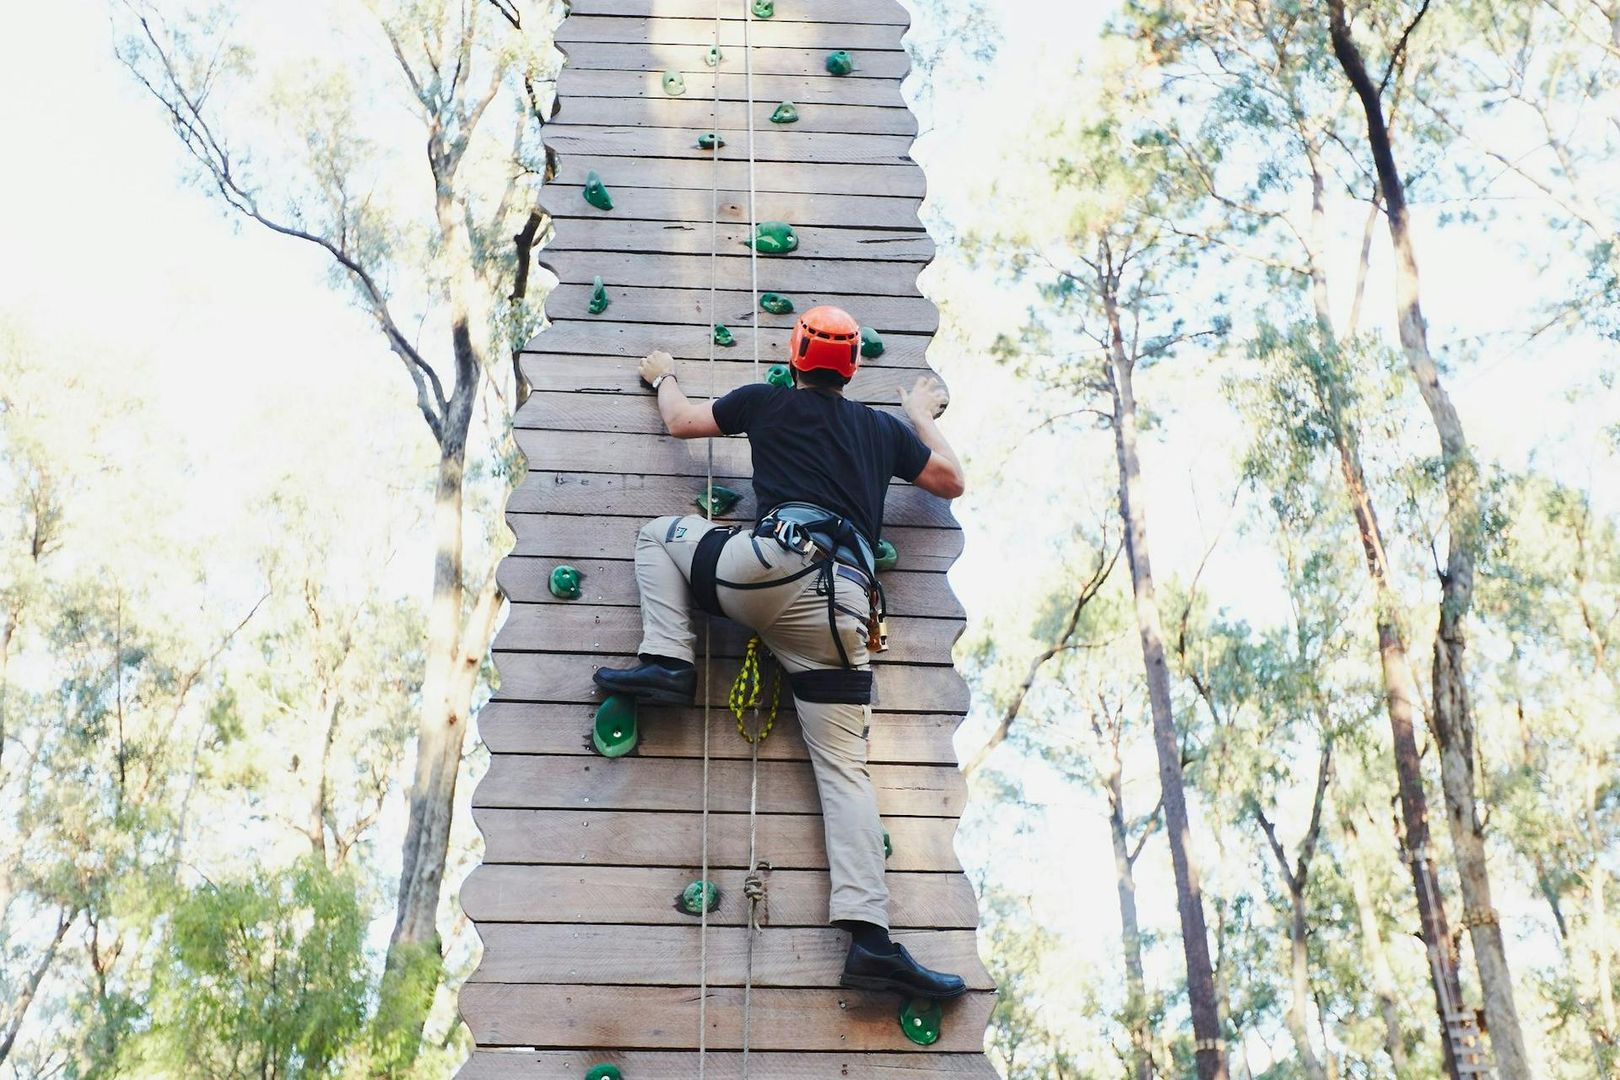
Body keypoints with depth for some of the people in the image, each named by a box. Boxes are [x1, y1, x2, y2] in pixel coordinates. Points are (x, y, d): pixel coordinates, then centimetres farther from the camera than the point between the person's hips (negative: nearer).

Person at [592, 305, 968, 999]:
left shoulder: (770, 402, 18)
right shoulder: (883, 428, 24)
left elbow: (680, 421, 30)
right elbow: (951, 482, 33)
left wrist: (664, 377, 53)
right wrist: (922, 414, 48)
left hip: (777, 561, -3)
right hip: (846, 602, 3)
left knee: (661, 532, 25)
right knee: (843, 766, 0)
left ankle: (668, 660, 6)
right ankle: (869, 936, -14)